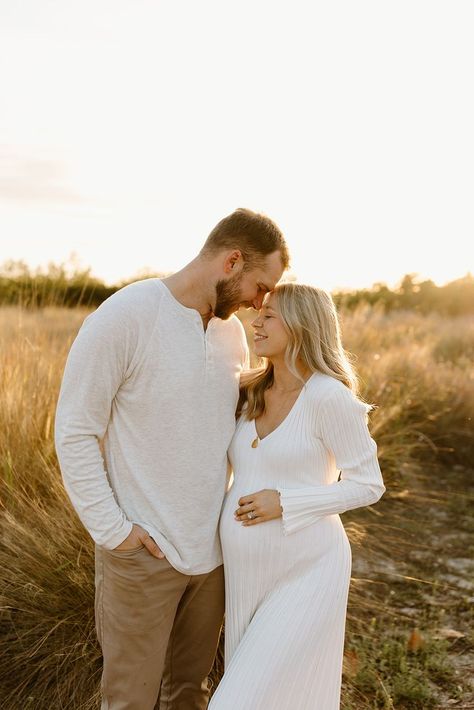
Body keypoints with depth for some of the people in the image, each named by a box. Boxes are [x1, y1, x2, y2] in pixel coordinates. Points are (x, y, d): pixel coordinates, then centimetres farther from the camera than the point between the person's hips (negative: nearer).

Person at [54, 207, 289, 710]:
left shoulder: (232, 330, 2)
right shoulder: (122, 318, -18)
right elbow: (74, 432, -14)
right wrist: (110, 527, -16)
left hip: (211, 544, 6)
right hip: (143, 550, -5)